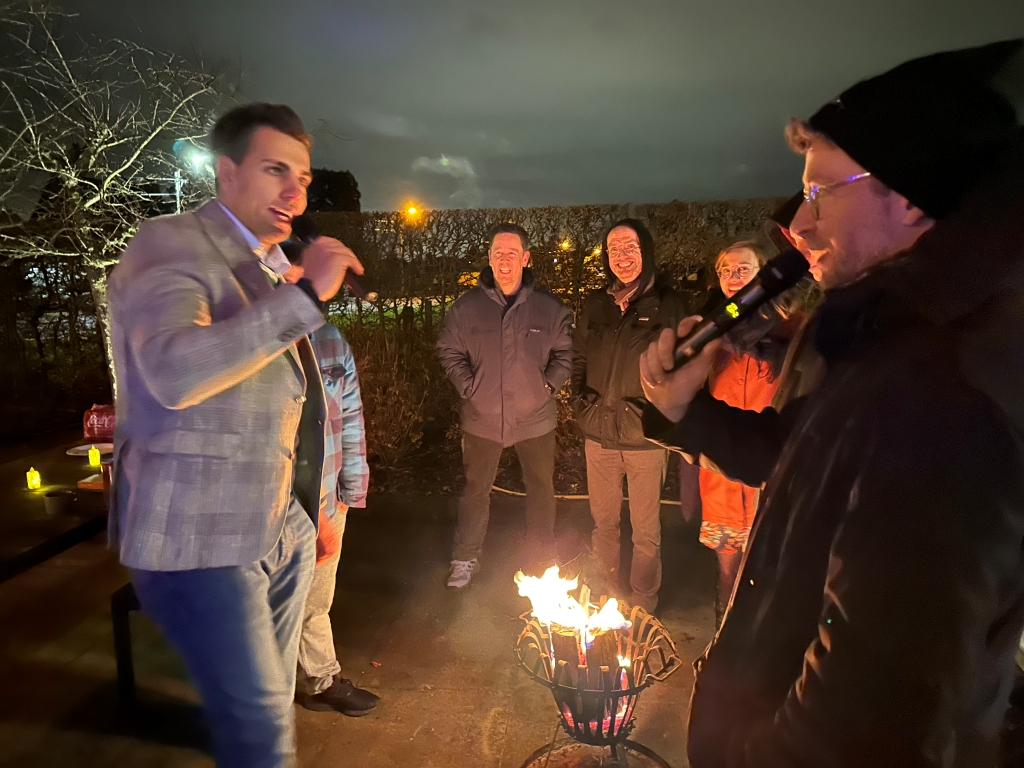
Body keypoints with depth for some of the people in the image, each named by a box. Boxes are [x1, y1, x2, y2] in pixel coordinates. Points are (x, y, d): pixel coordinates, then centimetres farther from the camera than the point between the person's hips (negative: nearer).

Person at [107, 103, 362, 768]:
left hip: (282, 530, 8)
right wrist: (307, 295, -28)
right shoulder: (170, 245, -10)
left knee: (269, 709, 18)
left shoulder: (274, 272, 15)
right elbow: (174, 374, -30)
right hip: (200, 539, -7)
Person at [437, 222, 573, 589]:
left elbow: (565, 352, 2)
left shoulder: (550, 308, -8)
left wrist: (548, 384, -7)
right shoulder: (467, 307, -7)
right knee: (476, 489, 15)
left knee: (541, 490, 15)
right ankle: (466, 558, 34)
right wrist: (468, 386, -6)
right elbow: (449, 351, 2)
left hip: (535, 418, 0)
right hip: (482, 418, 0)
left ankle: (542, 561, 36)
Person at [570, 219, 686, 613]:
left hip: (645, 437, -4)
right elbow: (578, 358, 17)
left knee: (646, 531, 8)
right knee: (603, 523, 17)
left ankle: (643, 605, 27)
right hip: (599, 433, 4)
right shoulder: (595, 304, 7)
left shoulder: (666, 304, -4)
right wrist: (580, 398, 3)